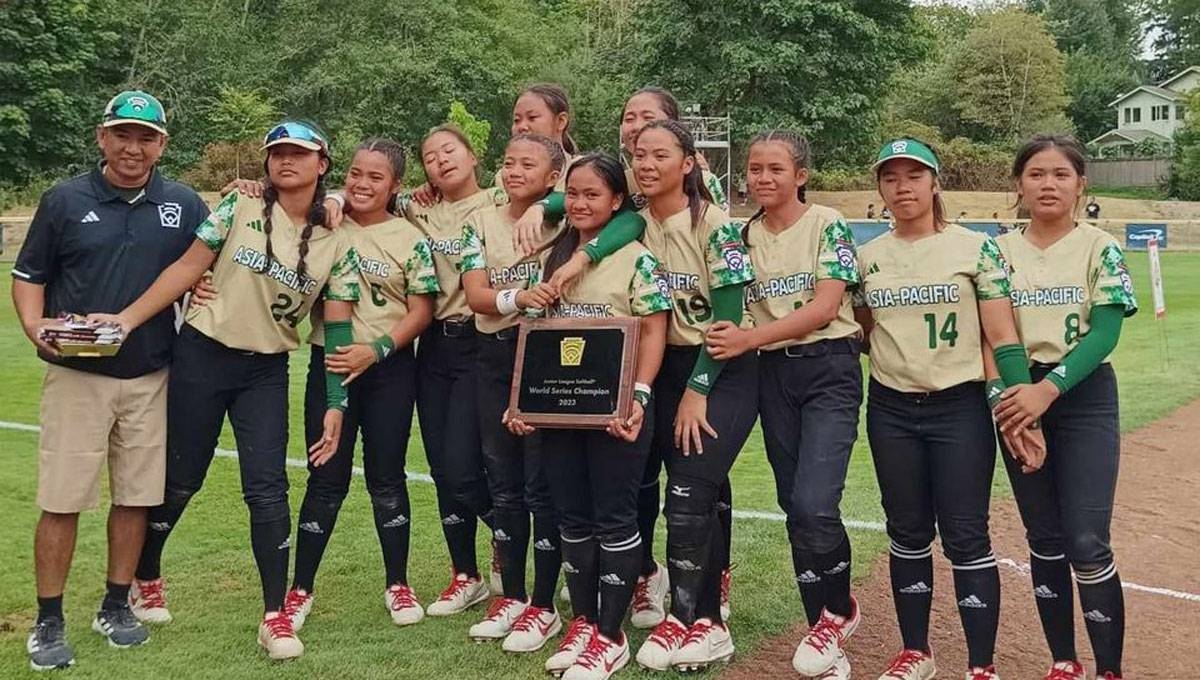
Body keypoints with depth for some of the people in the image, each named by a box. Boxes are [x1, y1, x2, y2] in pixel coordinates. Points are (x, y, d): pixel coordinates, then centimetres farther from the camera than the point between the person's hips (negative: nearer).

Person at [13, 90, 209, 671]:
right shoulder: (65, 200, 1)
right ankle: (48, 623, 11)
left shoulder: (184, 205, 5)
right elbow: (28, 274, 5)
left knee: (136, 497, 9)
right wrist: (35, 326, -12)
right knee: (62, 501, -1)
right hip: (76, 376, -2)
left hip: (151, 378, 2)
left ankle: (116, 608, 25)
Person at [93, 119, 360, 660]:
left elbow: (338, 328, -2)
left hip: (266, 371, 1)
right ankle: (145, 578, 35)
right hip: (202, 356, 0)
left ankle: (275, 617, 3)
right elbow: (188, 268, -5)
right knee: (180, 479, 10)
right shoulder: (239, 209, -4)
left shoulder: (336, 244, -1)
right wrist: (128, 318, -13)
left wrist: (335, 405, -6)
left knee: (267, 488, -6)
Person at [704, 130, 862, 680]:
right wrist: (727, 337, -12)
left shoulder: (827, 225, -4)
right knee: (793, 506, 7)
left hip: (829, 369, -5)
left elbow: (825, 306, -14)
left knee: (814, 505, -16)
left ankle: (837, 611, 11)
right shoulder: (743, 235, 9)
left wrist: (748, 339, -20)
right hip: (772, 374, 5)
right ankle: (826, 624, 21)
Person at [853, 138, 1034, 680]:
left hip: (960, 410, -4)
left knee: (966, 537, -2)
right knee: (908, 534, 12)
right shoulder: (868, 257, 6)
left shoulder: (975, 247, -5)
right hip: (890, 412, 4)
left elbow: (1003, 336, -10)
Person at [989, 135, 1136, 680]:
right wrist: (1001, 397, -13)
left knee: (1087, 543, -9)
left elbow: (1104, 333, -11)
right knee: (1044, 538, 10)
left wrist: (1048, 389, -24)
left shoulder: (1100, 249, -2)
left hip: (1084, 396, -3)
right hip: (1019, 397, 3)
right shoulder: (999, 251, 6)